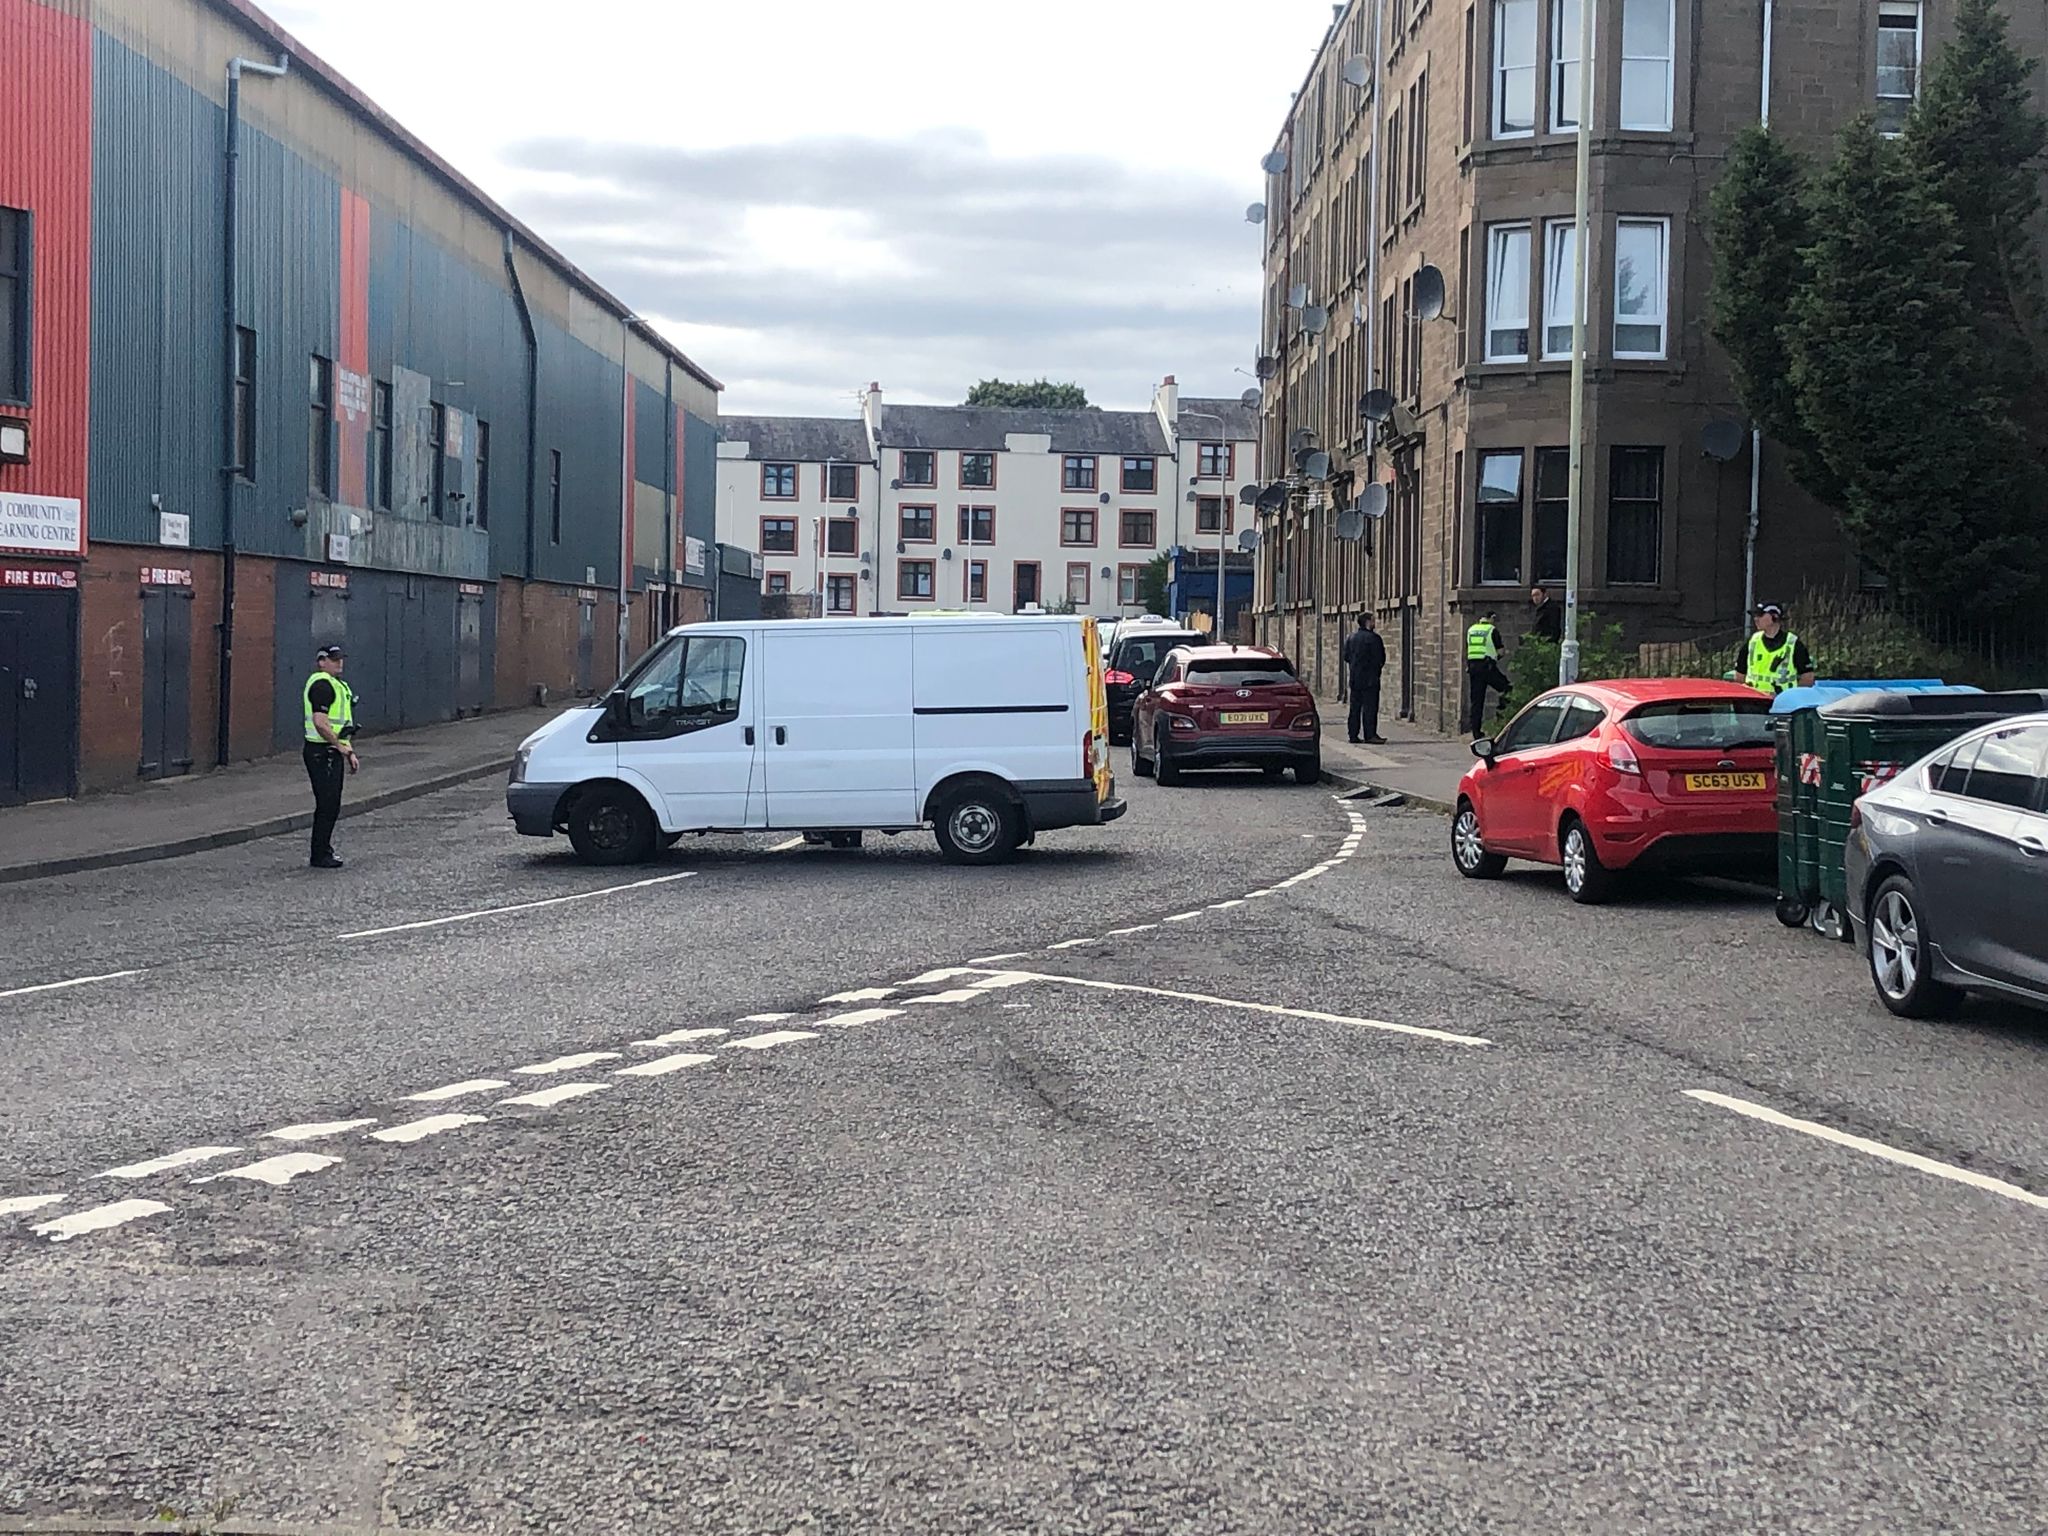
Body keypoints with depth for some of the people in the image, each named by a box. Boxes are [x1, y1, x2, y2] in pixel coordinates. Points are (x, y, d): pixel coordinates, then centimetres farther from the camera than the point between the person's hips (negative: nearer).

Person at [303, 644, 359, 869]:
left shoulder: (337, 685, 19)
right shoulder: (321, 684, -15)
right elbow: (320, 723, -24)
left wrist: (350, 753, 21)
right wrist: (340, 746, -16)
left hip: (333, 753, 10)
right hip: (322, 753, -10)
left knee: (331, 806, 14)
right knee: (326, 805, -7)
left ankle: (325, 851, 22)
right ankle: (320, 856, -1)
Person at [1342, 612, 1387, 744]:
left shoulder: (1350, 637, 9)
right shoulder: (1373, 638, -13)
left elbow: (1346, 657, 12)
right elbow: (1380, 658, -10)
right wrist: (1378, 668, 8)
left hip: (1355, 679, 7)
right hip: (1370, 679, -7)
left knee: (1355, 707, 10)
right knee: (1370, 707, -5)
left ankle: (1353, 735, 11)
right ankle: (1370, 735, -10)